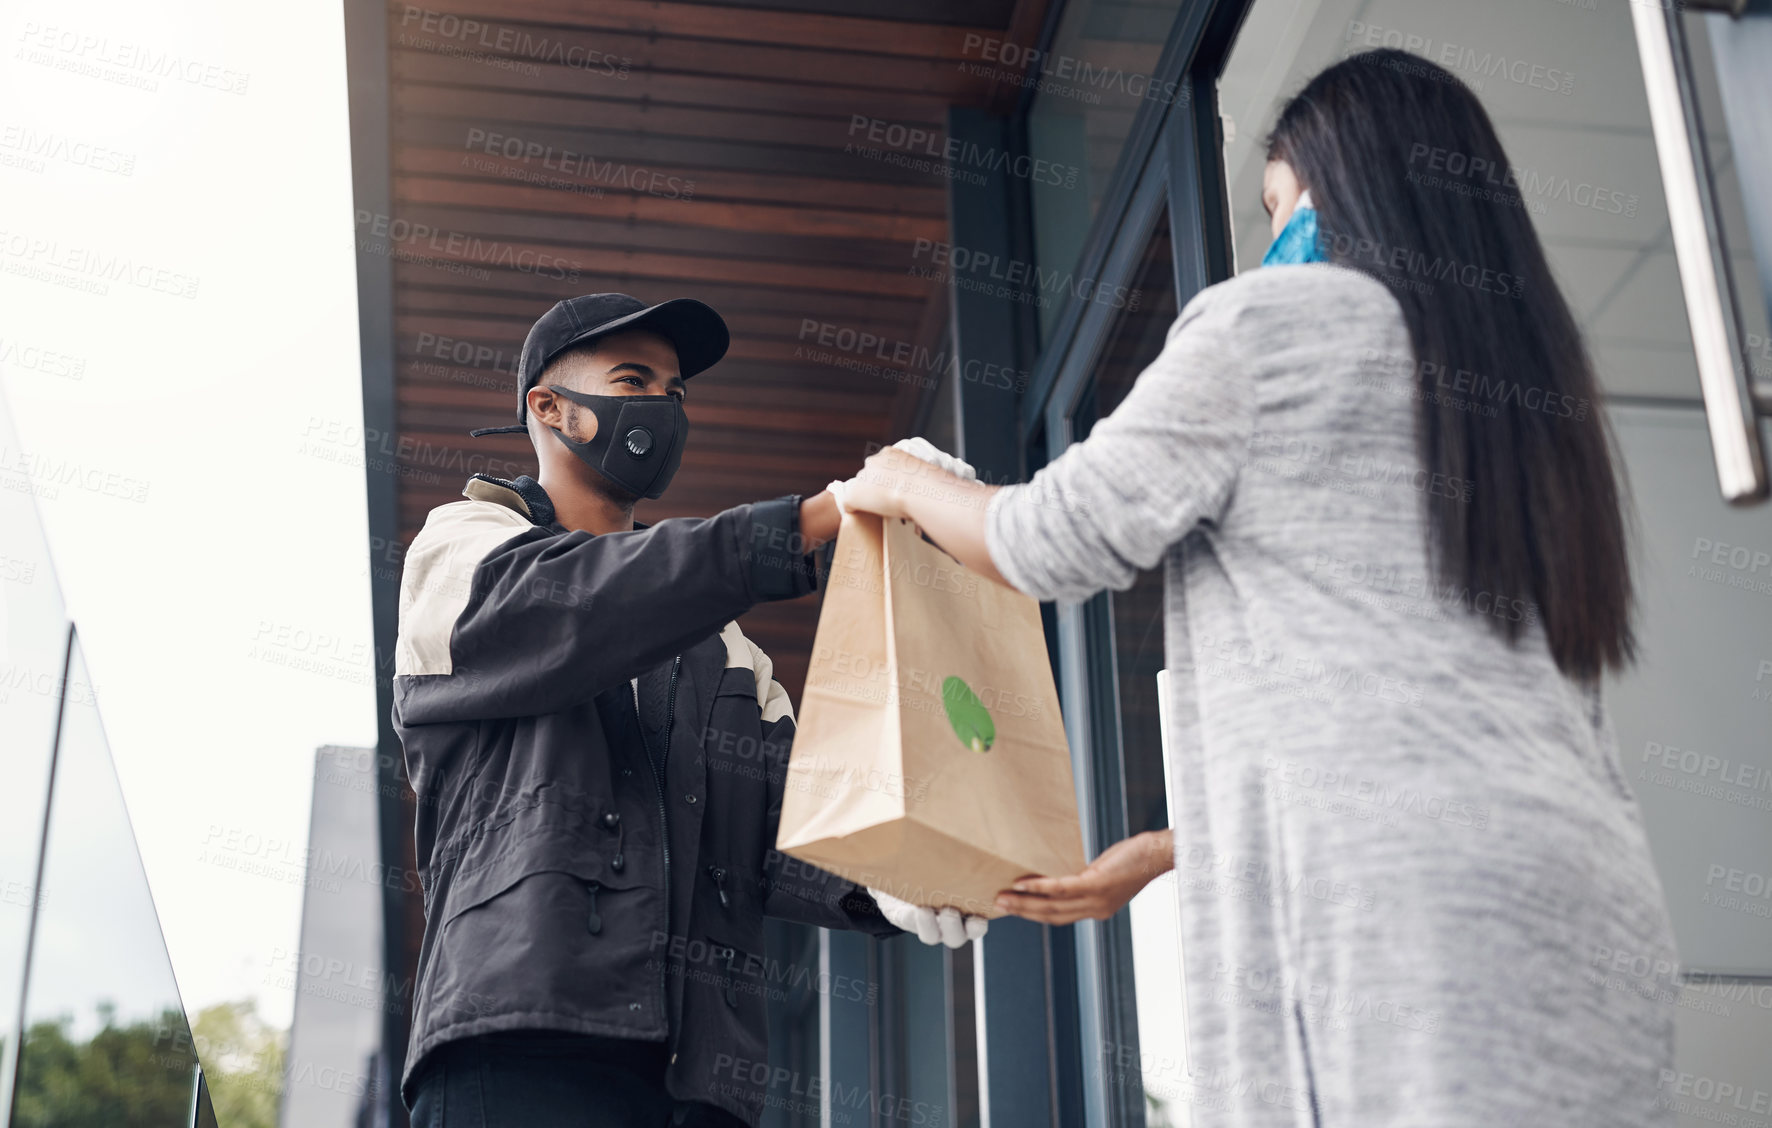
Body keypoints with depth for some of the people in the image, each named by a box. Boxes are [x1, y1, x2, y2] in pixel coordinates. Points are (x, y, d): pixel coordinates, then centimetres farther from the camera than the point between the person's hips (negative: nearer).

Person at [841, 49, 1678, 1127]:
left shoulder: (1277, 316, 3)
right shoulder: (1528, 388, 26)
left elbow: (1063, 541, 5)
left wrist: (903, 483, 26)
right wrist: (1164, 852, 35)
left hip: (1406, 910, -7)